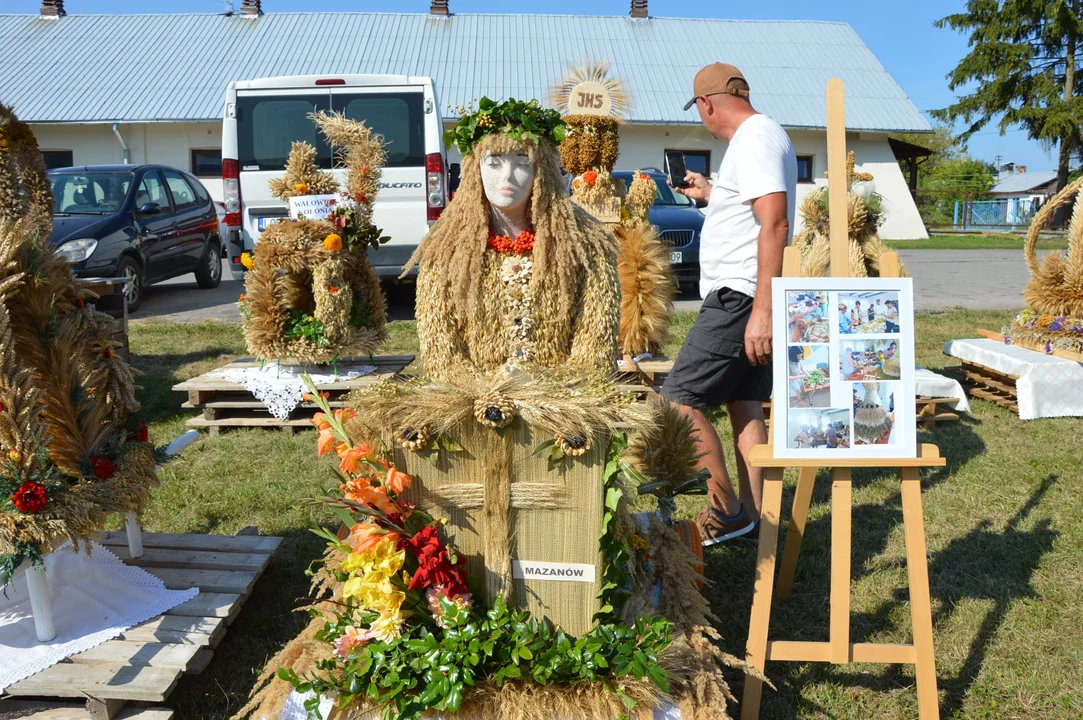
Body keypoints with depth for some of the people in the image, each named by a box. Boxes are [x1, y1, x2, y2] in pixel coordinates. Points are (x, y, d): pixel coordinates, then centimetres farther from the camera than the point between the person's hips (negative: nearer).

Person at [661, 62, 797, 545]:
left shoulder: (756, 138, -13)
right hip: (750, 300, 11)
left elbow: (775, 223, -25)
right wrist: (712, 193, 41)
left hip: (739, 298, -11)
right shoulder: (758, 136, 19)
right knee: (744, 406, 13)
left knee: (680, 401, -8)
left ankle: (726, 511, 2)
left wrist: (762, 310, -30)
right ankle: (751, 516, 21)